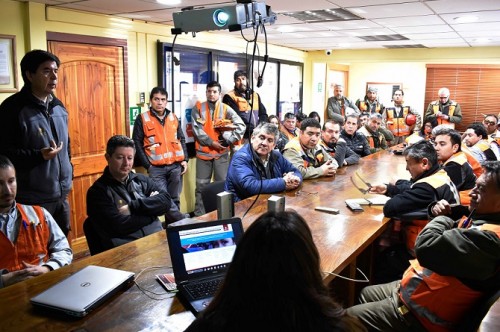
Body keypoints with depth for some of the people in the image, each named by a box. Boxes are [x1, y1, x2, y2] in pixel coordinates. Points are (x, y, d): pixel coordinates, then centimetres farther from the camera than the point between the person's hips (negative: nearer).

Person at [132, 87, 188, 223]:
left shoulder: (173, 117, 12)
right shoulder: (142, 119, 0)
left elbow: (181, 140, 17)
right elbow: (137, 144, -1)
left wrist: (184, 159, 5)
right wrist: (147, 166, -6)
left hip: (175, 166, 3)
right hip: (156, 168, -3)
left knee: (174, 199, 9)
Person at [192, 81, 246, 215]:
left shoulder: (226, 109, 4)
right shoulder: (198, 108, 3)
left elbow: (241, 126, -3)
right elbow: (197, 129, -6)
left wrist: (228, 140, -10)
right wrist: (211, 142, -12)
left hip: (222, 153, 1)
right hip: (203, 152, 0)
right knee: (201, 185, 5)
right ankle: (199, 215, 15)